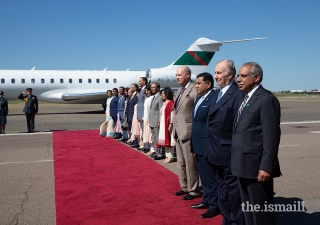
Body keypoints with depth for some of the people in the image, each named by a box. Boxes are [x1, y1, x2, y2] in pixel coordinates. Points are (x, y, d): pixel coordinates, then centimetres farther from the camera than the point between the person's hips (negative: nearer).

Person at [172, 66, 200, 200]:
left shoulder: (195, 90, -14)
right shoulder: (180, 91, 15)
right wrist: (175, 129, 15)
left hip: (188, 132, -9)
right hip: (178, 132, 9)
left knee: (190, 164, 1)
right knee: (181, 163, 17)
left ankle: (193, 191, 13)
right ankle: (185, 187, 30)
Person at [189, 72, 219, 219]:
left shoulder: (214, 99, -16)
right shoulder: (199, 98, 13)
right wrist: (193, 143, 16)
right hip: (198, 145, 9)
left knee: (211, 178, 3)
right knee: (204, 177, 19)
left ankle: (214, 206, 16)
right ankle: (206, 200, 32)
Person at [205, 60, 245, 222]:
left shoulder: (238, 94, -17)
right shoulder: (217, 93, 12)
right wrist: (210, 148, 12)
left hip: (228, 153, -9)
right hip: (216, 153, 9)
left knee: (233, 190, 6)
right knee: (222, 189, 20)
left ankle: (236, 221, 22)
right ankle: (227, 219, 36)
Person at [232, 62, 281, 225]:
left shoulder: (267, 99, -13)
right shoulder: (245, 99, 14)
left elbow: (271, 136, -18)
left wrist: (266, 167, -20)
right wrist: (237, 161, 14)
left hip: (257, 166, -9)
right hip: (243, 165, 9)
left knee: (261, 211, 4)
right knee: (247, 208, 18)